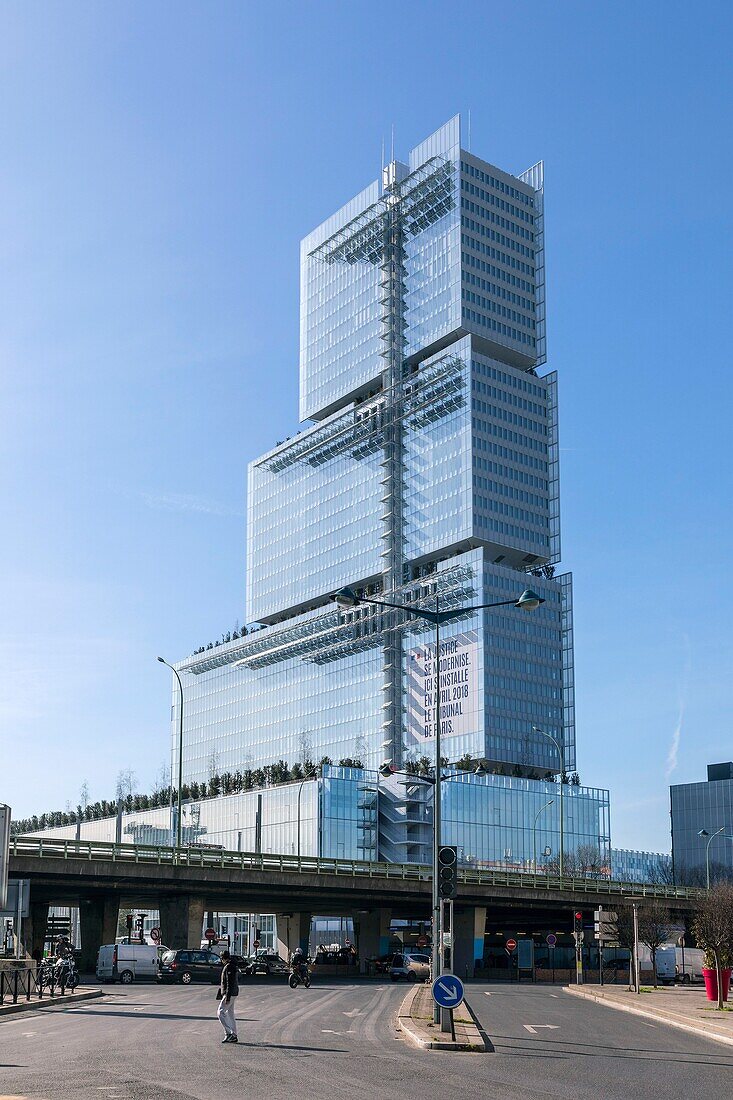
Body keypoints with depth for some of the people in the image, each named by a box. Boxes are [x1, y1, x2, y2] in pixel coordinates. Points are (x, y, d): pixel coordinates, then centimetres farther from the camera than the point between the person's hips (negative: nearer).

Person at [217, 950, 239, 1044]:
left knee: (220, 1012, -8)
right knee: (230, 1014, 12)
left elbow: (230, 983, -23)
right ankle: (234, 1036, 14)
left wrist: (228, 997, -24)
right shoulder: (233, 966, 15)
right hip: (233, 993, 10)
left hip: (229, 994, -10)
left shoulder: (229, 967, -17)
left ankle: (229, 1033, -11)